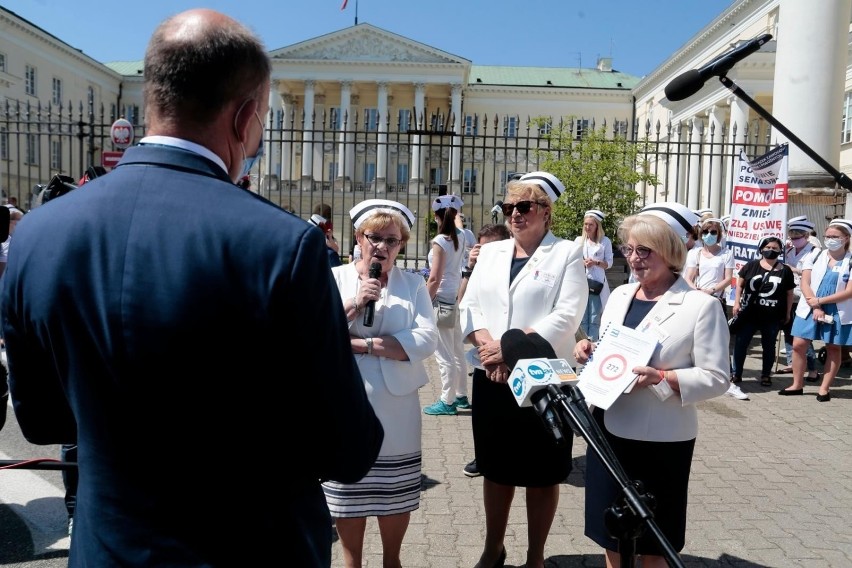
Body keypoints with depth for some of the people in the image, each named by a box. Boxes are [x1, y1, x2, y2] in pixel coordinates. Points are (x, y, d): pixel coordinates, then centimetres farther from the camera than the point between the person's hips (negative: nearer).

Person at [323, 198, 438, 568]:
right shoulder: (334, 279, 3)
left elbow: (426, 340, -10)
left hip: (397, 417, 1)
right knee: (347, 507, 11)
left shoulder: (414, 284, 4)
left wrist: (360, 344, -15)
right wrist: (353, 305, -17)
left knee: (396, 507, 14)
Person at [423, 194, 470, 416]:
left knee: (444, 354, -3)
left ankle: (447, 402, 2)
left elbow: (434, 279, -19)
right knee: (457, 351, 16)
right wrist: (452, 212, 27)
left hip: (441, 299, -8)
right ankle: (461, 396, 27)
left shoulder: (439, 241, -16)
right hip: (455, 297, 8)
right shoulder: (460, 236, 4)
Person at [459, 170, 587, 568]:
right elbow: (470, 306, 5)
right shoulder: (490, 252, 12)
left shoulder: (568, 253, -2)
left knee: (542, 474, 8)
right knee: (496, 468, 15)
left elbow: (566, 317, -12)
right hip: (491, 378, 4)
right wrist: (488, 347, -13)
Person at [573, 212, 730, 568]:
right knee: (611, 534, 19)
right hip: (608, 430, 6)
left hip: (660, 440, -5)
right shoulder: (619, 295, 8)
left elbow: (716, 378, -13)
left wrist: (661, 378, -27)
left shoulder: (701, 305, -11)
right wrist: (589, 351, -4)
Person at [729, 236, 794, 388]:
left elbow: (789, 293, 7)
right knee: (740, 343, 1)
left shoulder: (785, 270, 2)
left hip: (773, 317, 0)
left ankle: (766, 375, 23)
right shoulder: (751, 265, 1)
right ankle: (736, 373, 10)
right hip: (749, 314, 0)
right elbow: (740, 284, 7)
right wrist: (737, 302, -1)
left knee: (768, 346, 11)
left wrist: (787, 313, 6)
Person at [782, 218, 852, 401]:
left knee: (833, 348, 6)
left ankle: (824, 389, 15)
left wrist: (820, 300, -16)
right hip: (810, 309, 2)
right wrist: (815, 307, -13)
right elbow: (805, 283, -2)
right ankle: (797, 385, 13)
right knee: (798, 345, 0)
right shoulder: (816, 256, 3)